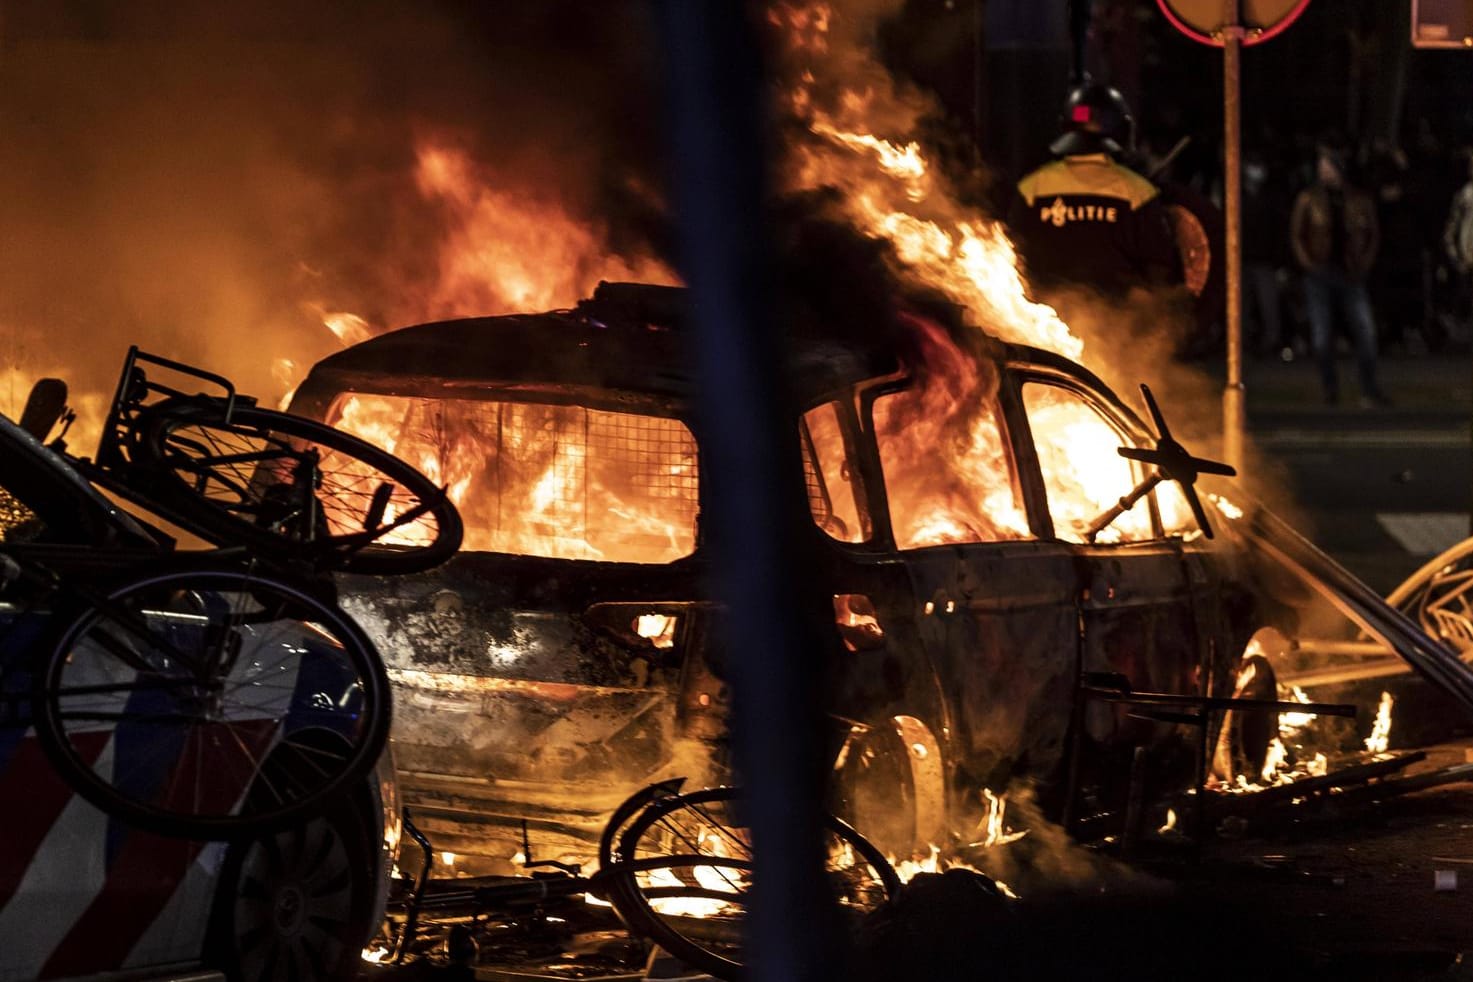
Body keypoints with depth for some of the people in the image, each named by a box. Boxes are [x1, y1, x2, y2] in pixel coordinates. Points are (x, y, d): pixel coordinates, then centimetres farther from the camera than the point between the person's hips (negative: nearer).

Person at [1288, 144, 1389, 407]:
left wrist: (1364, 263, 3)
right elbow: (1296, 235, 9)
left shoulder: (1360, 200, 6)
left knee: (1365, 331, -10)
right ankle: (1330, 387, 13)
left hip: (1350, 275, 0)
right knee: (1321, 337, -2)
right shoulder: (1308, 199, 4)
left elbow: (1373, 235, 16)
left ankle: (1369, 391, -6)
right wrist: (1307, 264, -3)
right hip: (1320, 275, 0)